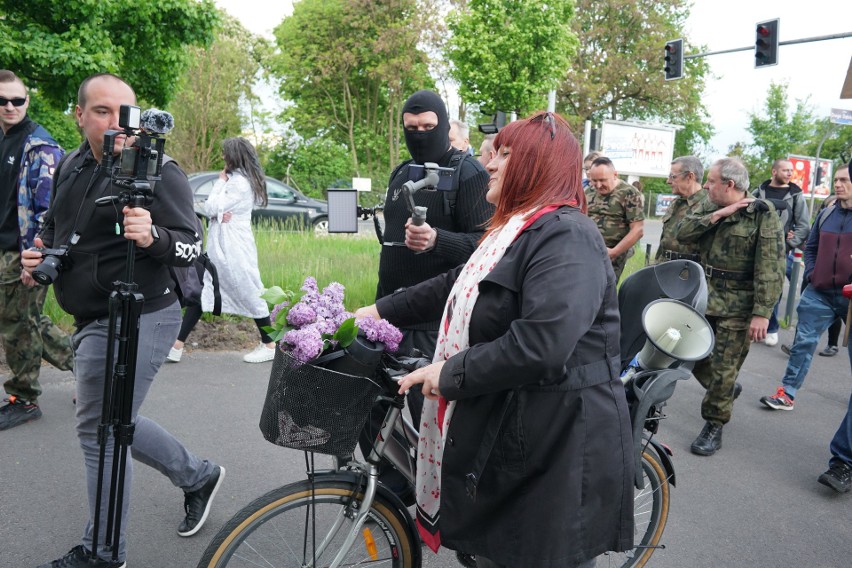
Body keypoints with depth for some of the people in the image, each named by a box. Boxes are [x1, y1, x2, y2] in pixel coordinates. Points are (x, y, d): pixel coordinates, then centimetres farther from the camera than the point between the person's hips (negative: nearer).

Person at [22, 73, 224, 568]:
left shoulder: (159, 172, -11)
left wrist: (153, 236, -36)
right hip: (94, 320, 8)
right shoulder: (73, 166, 11)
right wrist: (38, 255, 4)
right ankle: (199, 476, 37)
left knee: (101, 431, 0)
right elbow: (57, 229, 24)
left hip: (137, 321, -8)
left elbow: (192, 247, -16)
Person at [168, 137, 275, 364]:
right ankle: (177, 345, 8)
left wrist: (221, 181, -5)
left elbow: (212, 207, -16)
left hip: (233, 250, -10)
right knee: (199, 292, 6)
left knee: (250, 294, 0)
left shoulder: (240, 182, -15)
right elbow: (209, 208, 12)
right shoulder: (235, 179, 16)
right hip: (219, 247, 10)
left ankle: (269, 346, 13)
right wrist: (219, 214, -10)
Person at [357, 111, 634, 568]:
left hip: (560, 445, -10)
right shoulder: (518, 231, 13)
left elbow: (542, 343, -32)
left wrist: (451, 373, -22)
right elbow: (456, 287, 18)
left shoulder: (566, 237, -21)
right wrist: (379, 310, 17)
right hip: (506, 432, 10)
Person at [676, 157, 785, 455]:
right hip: (705, 294, 6)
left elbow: (771, 269, -16)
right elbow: (683, 232, -6)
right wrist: (717, 215, -18)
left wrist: (762, 313, -21)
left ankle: (714, 425, 17)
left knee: (724, 367, 0)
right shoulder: (710, 208, 7)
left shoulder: (762, 213, -12)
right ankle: (726, 389, 41)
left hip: (738, 305, -6)